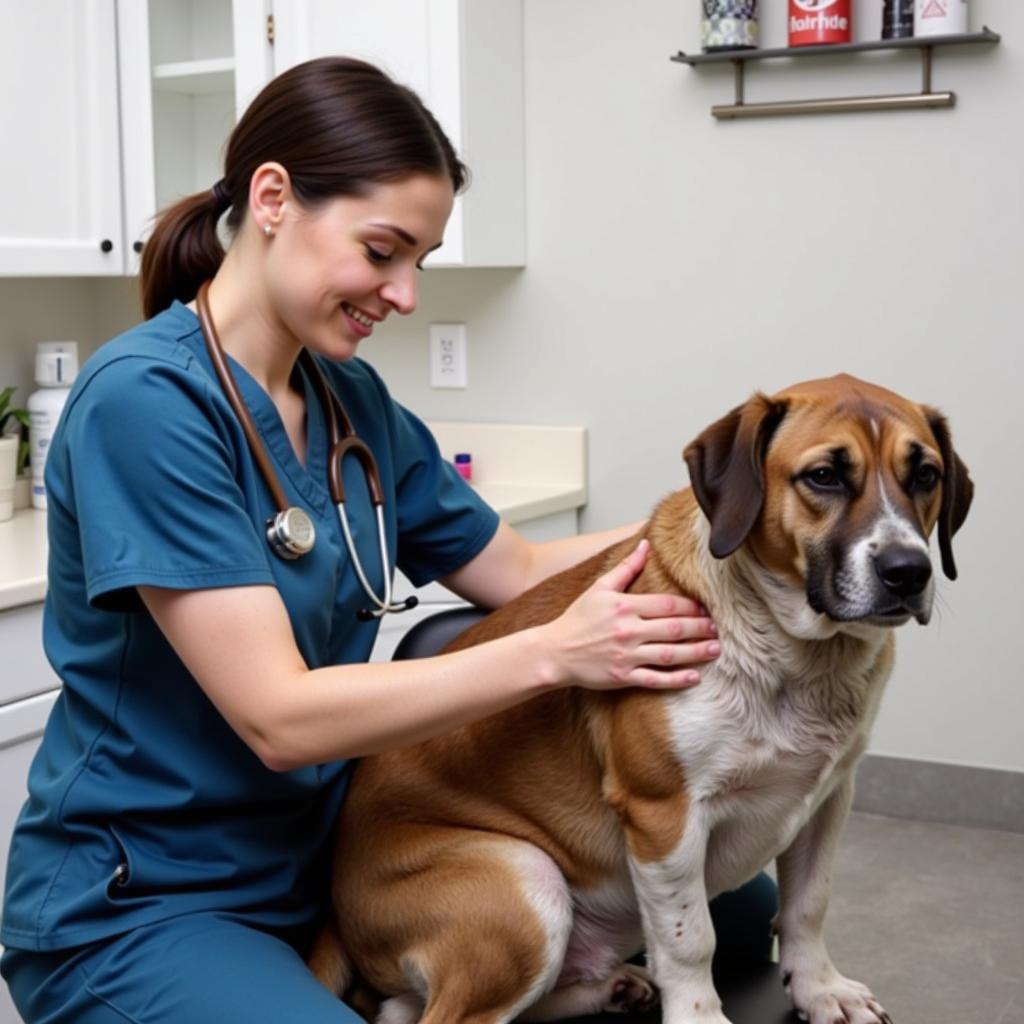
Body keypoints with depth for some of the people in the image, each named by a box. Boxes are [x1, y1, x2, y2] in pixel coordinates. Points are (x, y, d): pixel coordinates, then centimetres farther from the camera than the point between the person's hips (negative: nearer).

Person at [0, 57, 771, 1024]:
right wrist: (555, 652, -28)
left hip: (316, 864, 8)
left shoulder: (353, 398, 2)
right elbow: (279, 716, -25)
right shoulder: (144, 399, -21)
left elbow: (517, 571, 11)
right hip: (136, 911, -7)